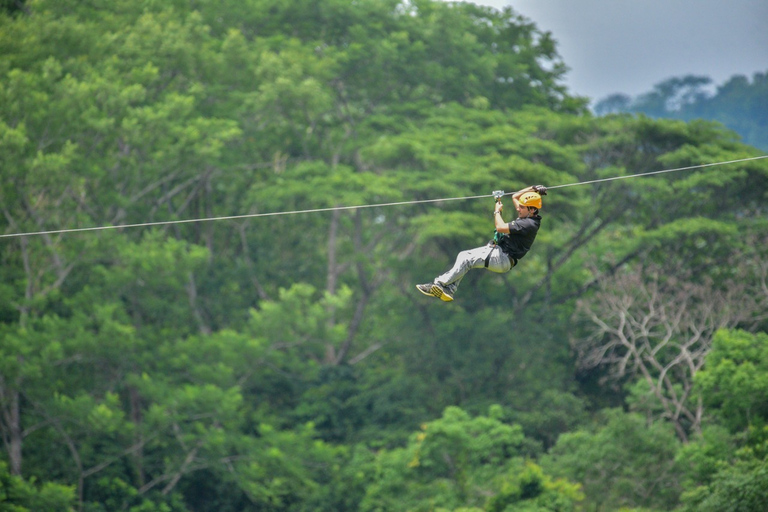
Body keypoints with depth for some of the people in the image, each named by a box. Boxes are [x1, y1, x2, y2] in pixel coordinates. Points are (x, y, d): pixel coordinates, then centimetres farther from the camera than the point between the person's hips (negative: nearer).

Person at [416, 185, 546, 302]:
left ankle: (440, 284, -19)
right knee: (463, 255, -3)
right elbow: (515, 196, 31)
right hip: (497, 250, 11)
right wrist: (533, 189, 19)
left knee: (467, 259, -22)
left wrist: (497, 211, -8)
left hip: (505, 260, -11)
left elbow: (500, 228, -25)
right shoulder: (525, 217, 13)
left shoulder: (529, 224, -18)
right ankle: (449, 289, -14)